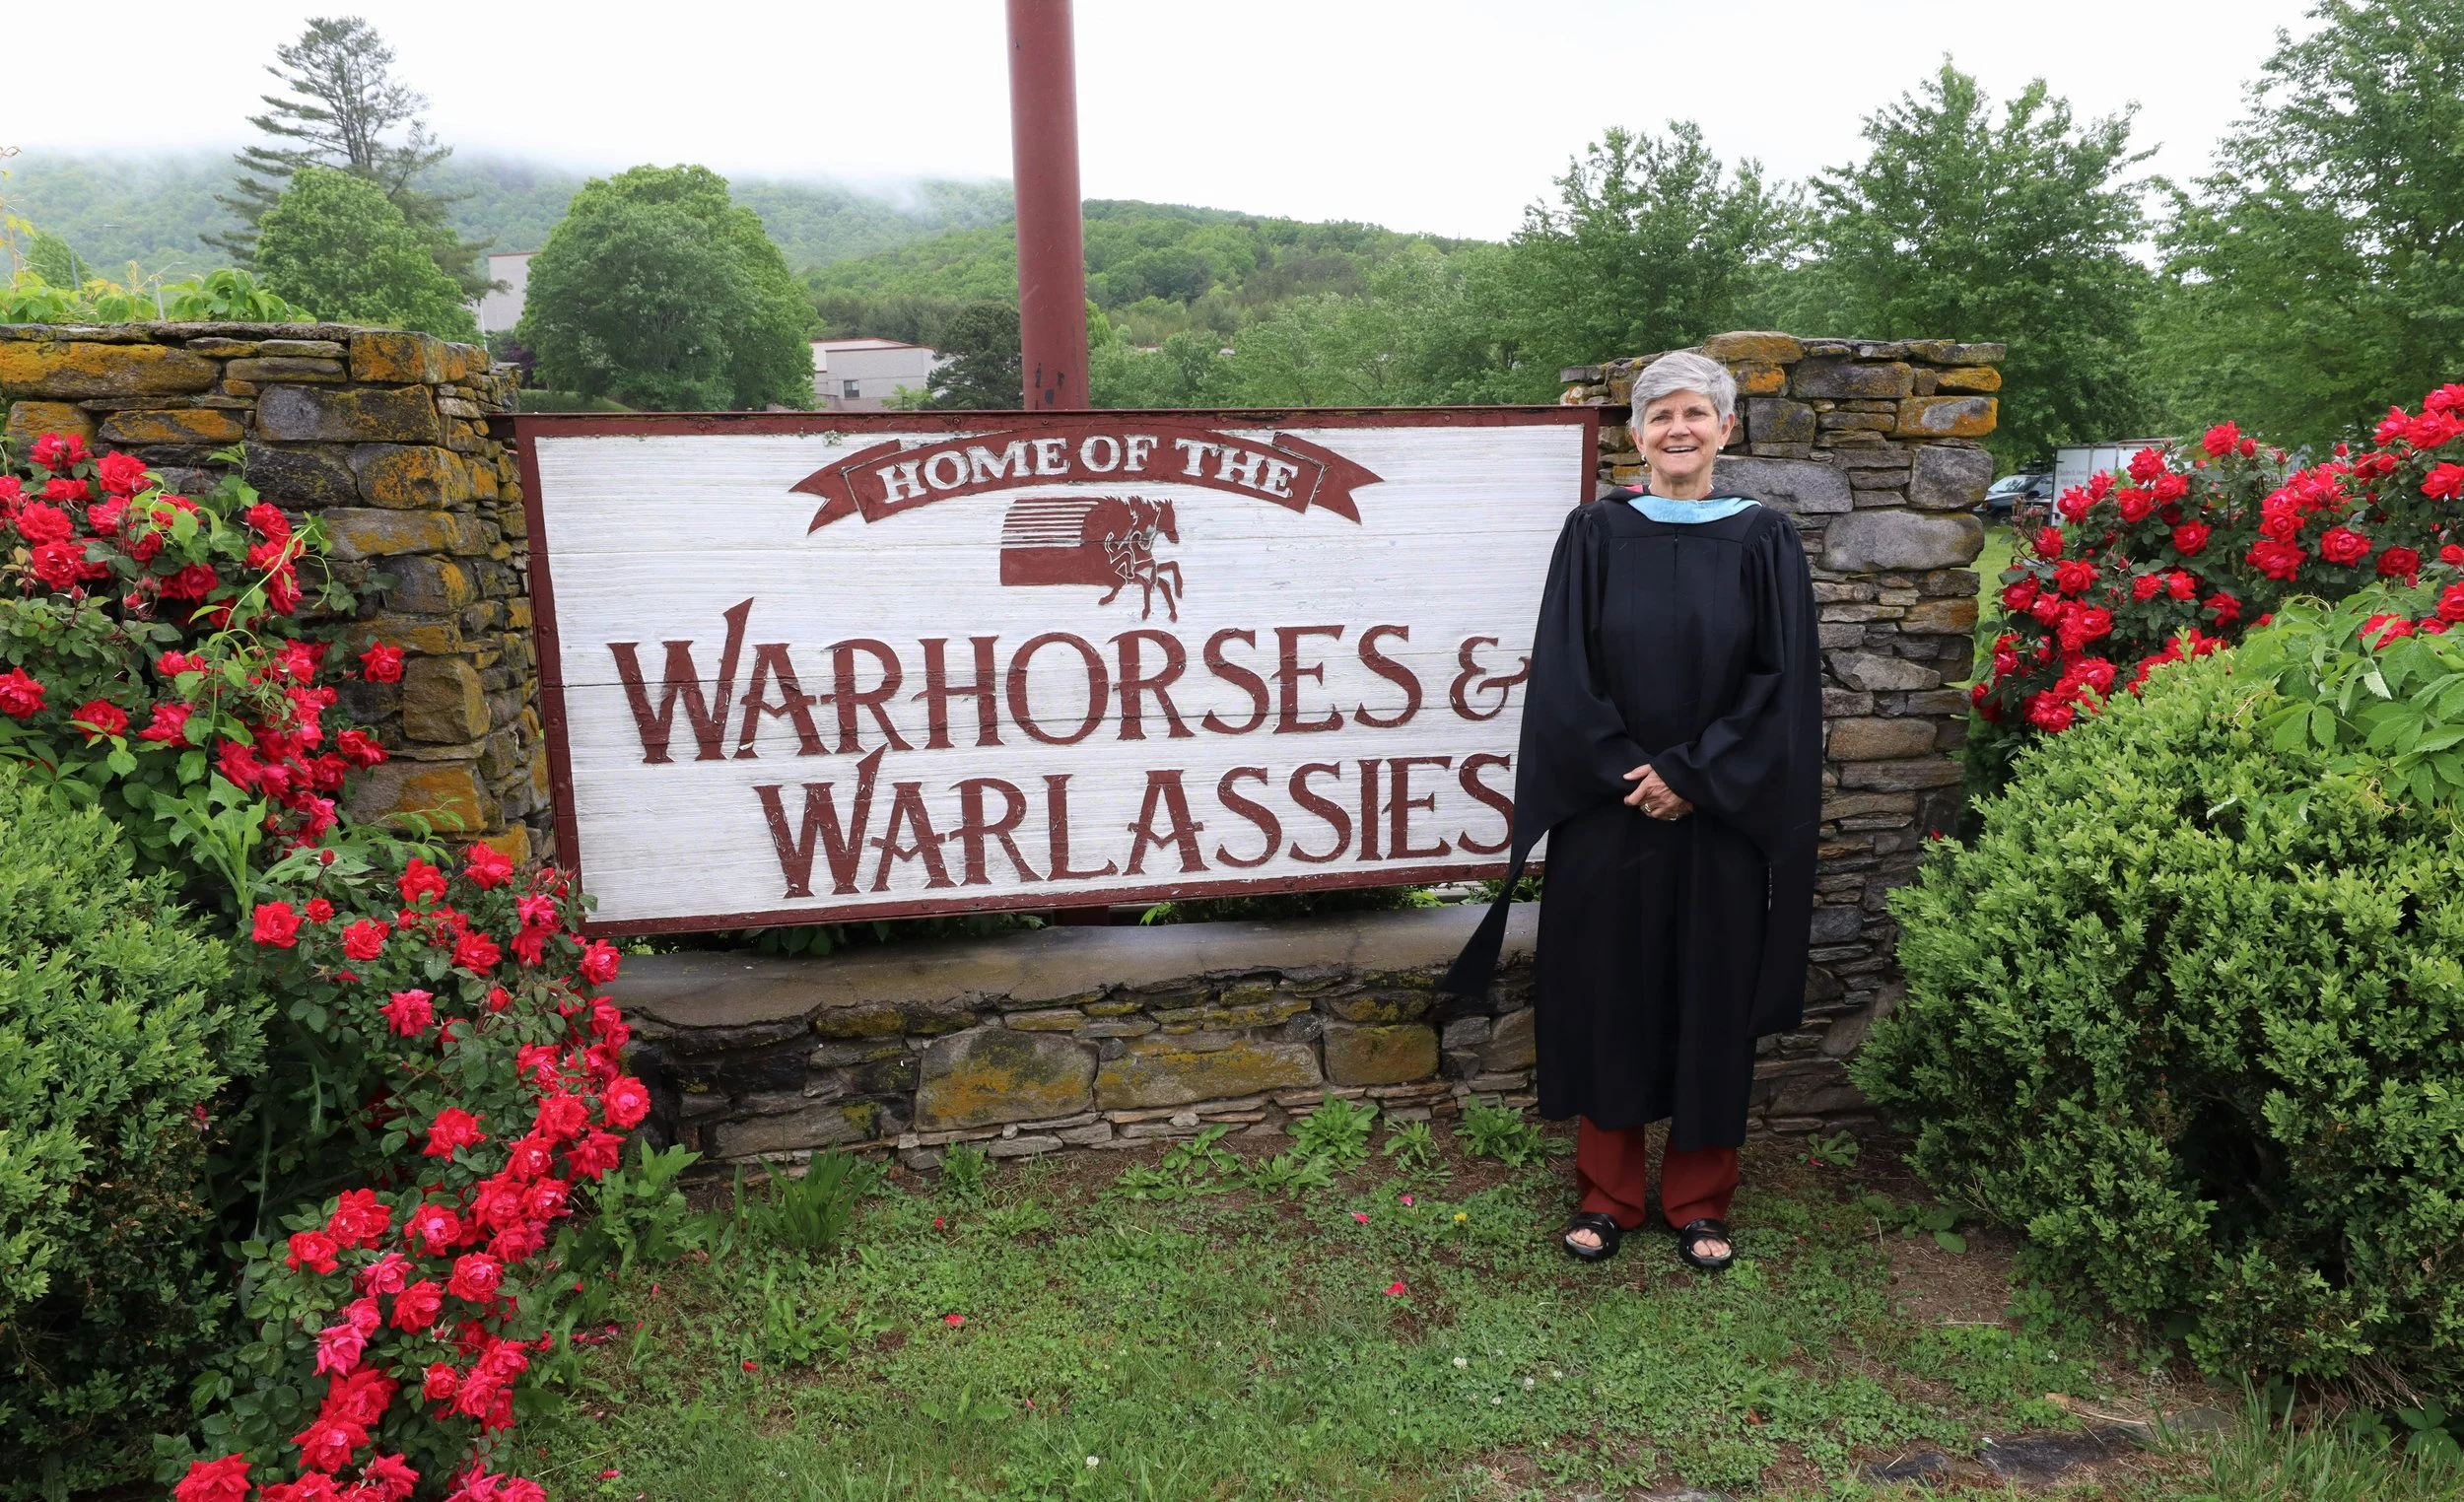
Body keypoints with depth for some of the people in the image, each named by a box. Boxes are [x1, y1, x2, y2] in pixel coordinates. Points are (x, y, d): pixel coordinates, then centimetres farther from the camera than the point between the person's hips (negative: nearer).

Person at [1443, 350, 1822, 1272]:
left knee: (1710, 999, 9)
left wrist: (1691, 776, -12)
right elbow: (1563, 677, -4)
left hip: (1722, 821, 1)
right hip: (1607, 813, 0)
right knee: (1605, 994, 7)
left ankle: (1700, 1199, 27)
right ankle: (1607, 1192, 25)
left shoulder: (1763, 541, 2)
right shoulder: (1595, 533, 2)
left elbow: (1782, 683, -3)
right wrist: (1629, 770, -12)